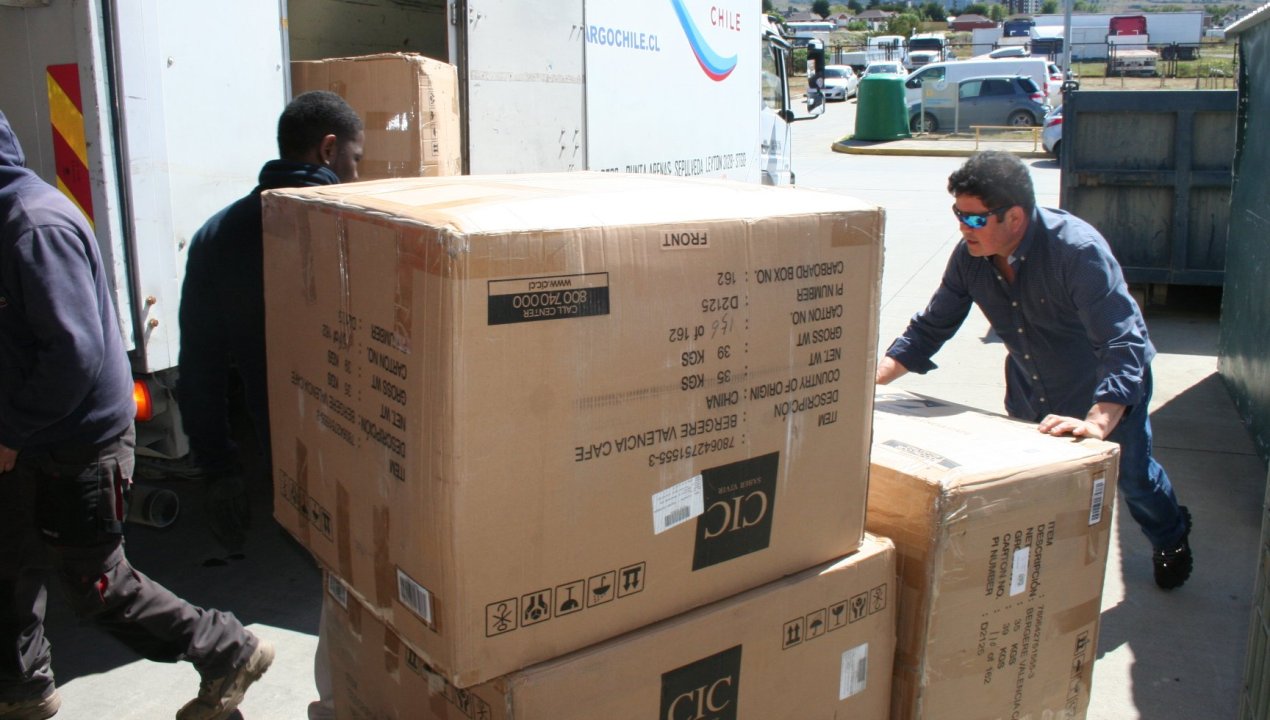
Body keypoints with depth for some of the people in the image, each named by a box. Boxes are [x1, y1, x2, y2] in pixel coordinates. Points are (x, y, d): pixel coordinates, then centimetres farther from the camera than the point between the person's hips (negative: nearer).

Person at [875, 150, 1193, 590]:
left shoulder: (1078, 250, -36)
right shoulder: (969, 257, -20)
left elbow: (1124, 345, -41)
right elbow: (931, 327, -9)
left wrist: (1098, 422, -55)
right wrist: (874, 376, -23)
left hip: (1109, 391, -4)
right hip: (1029, 389, 4)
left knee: (1131, 477, 13)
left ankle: (1171, 539, 48)